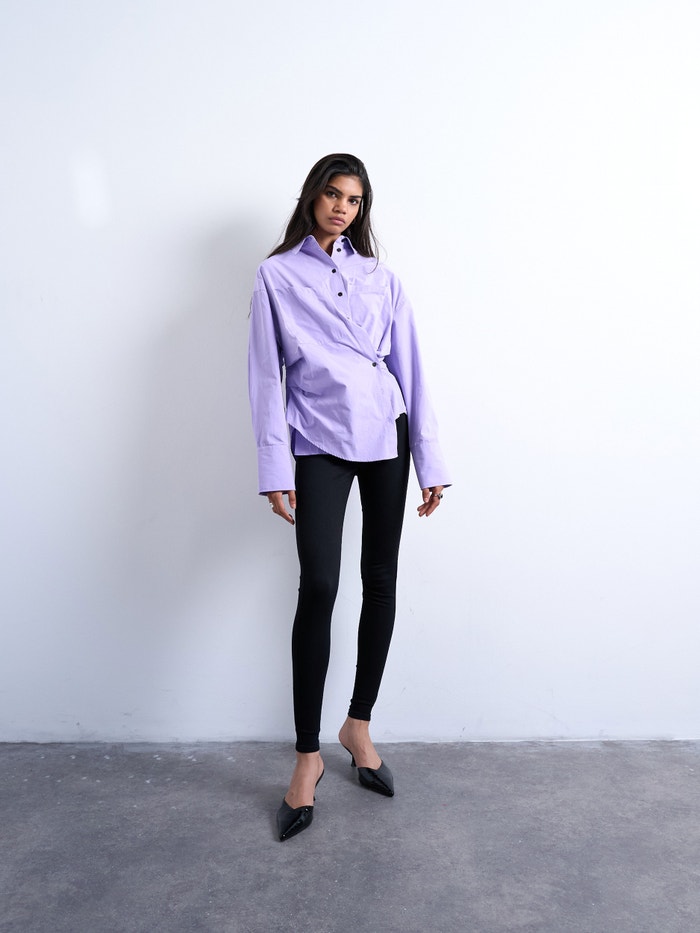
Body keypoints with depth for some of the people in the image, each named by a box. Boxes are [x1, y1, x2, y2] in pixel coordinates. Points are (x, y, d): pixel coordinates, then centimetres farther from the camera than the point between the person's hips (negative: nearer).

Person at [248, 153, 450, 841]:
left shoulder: (380, 278, 13)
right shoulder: (277, 275, 7)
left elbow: (410, 369, 9)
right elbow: (267, 375, 1)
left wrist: (430, 463, 3)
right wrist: (275, 470, -6)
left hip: (385, 437, 3)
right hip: (319, 442, -3)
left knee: (381, 580, 6)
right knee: (319, 586, -11)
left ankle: (359, 725, 23)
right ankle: (308, 754, 4)